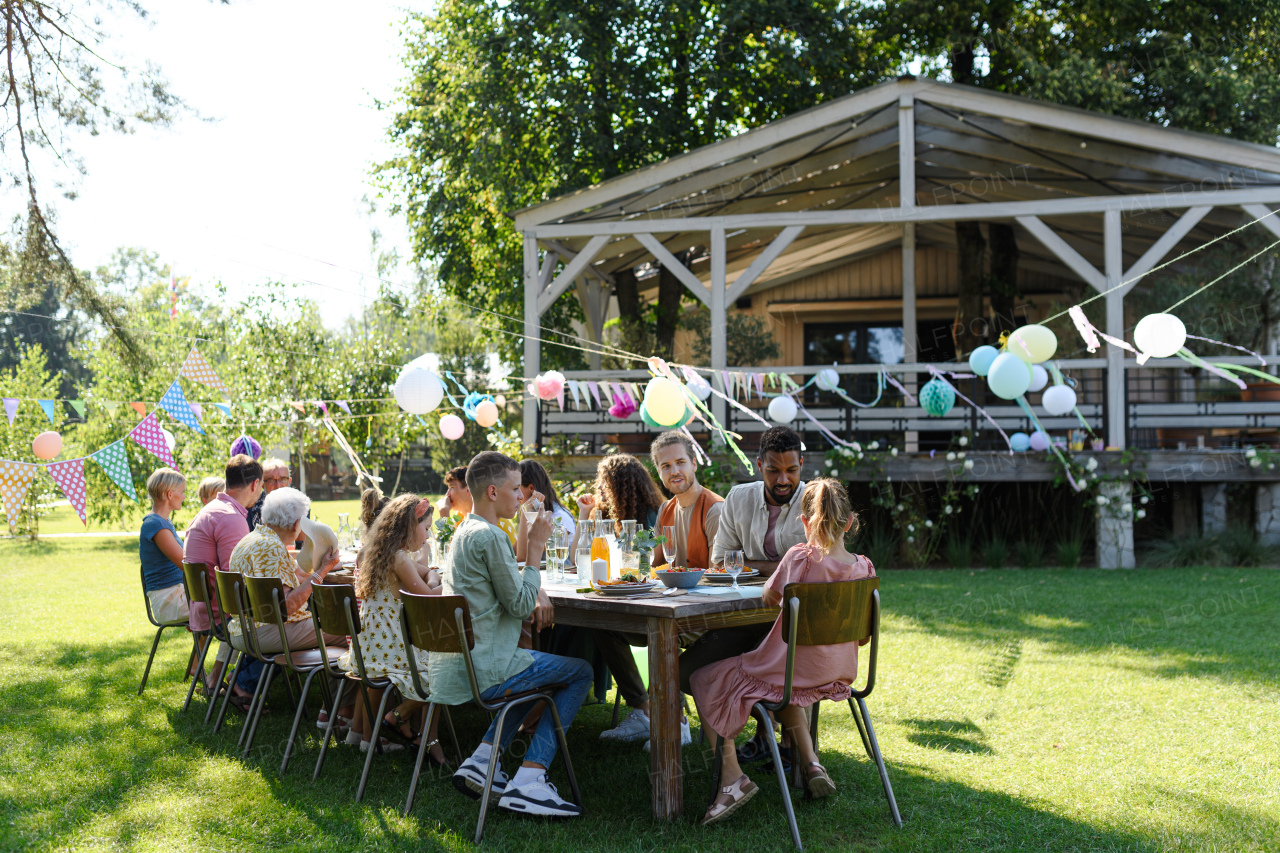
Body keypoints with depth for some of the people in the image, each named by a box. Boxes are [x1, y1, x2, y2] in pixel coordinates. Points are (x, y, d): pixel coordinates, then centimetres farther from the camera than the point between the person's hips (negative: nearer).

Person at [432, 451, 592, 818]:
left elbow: (510, 585, 27)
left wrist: (537, 592, 6)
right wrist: (536, 547, -7)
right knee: (580, 672, 4)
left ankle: (482, 761, 17)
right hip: (484, 670, -10)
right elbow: (520, 605, -13)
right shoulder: (489, 537, -16)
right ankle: (528, 782, -5)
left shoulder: (465, 532, 16)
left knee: (537, 671, 32)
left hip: (452, 665, 10)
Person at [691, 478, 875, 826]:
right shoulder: (863, 568, -8)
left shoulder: (799, 557, -22)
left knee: (704, 680, 14)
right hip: (838, 675, 6)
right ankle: (810, 762, 27)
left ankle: (732, 775, 3)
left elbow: (769, 598, -3)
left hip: (793, 672, -6)